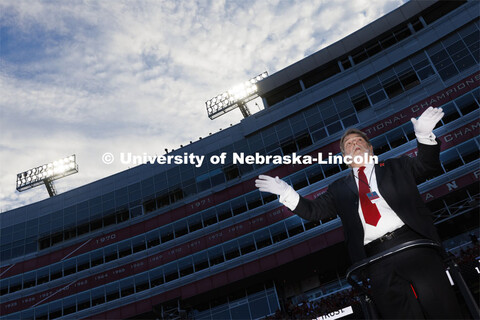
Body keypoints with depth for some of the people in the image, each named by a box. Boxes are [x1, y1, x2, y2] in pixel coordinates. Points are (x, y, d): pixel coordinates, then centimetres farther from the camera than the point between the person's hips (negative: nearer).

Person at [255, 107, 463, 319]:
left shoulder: (394, 167, 22)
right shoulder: (339, 188, 22)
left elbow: (427, 167, 11)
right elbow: (313, 210, 19)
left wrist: (424, 136, -6)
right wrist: (286, 192, 8)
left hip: (410, 243, 0)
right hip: (376, 259, 1)